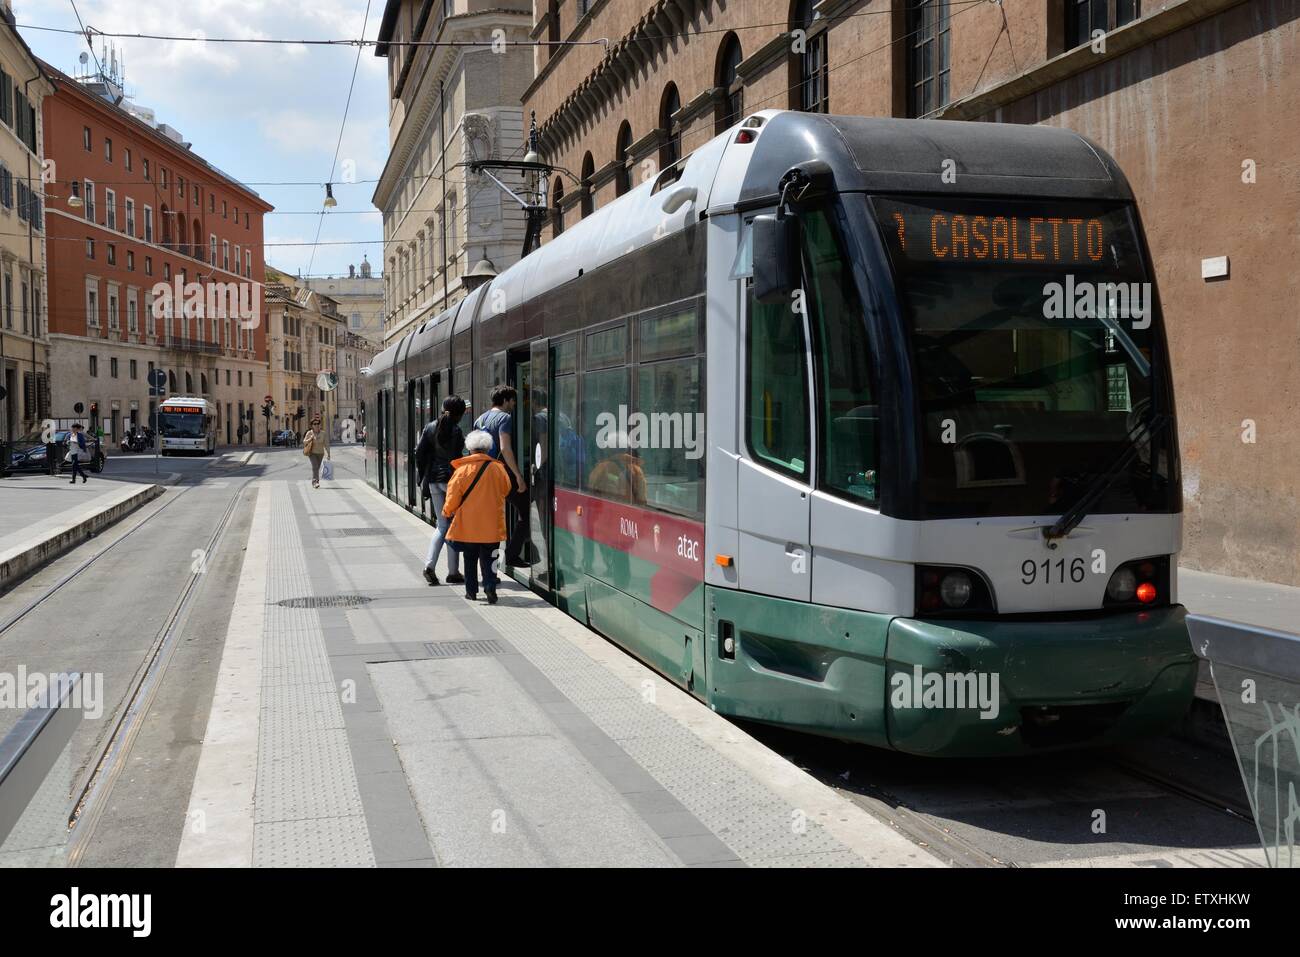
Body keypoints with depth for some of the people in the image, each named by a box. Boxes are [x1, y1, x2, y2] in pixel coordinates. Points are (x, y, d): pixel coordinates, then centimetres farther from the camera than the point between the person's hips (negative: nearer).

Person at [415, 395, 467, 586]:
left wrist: (424, 478, 14)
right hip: (451, 478, -6)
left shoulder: (430, 428, 7)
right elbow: (455, 459, -16)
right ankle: (453, 572, 7)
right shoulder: (456, 431, -11)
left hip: (434, 480, 6)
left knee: (442, 525, 15)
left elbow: (420, 454, 7)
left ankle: (429, 564, -1)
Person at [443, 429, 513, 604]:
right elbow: (506, 490, 12)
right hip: (491, 525, 1)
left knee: (470, 559, 12)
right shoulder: (498, 468, -4)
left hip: (468, 525, -1)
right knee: (488, 558, 7)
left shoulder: (463, 469, -10)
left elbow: (453, 496, -5)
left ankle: (471, 590, 17)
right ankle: (490, 586, -9)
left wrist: (448, 511, 14)